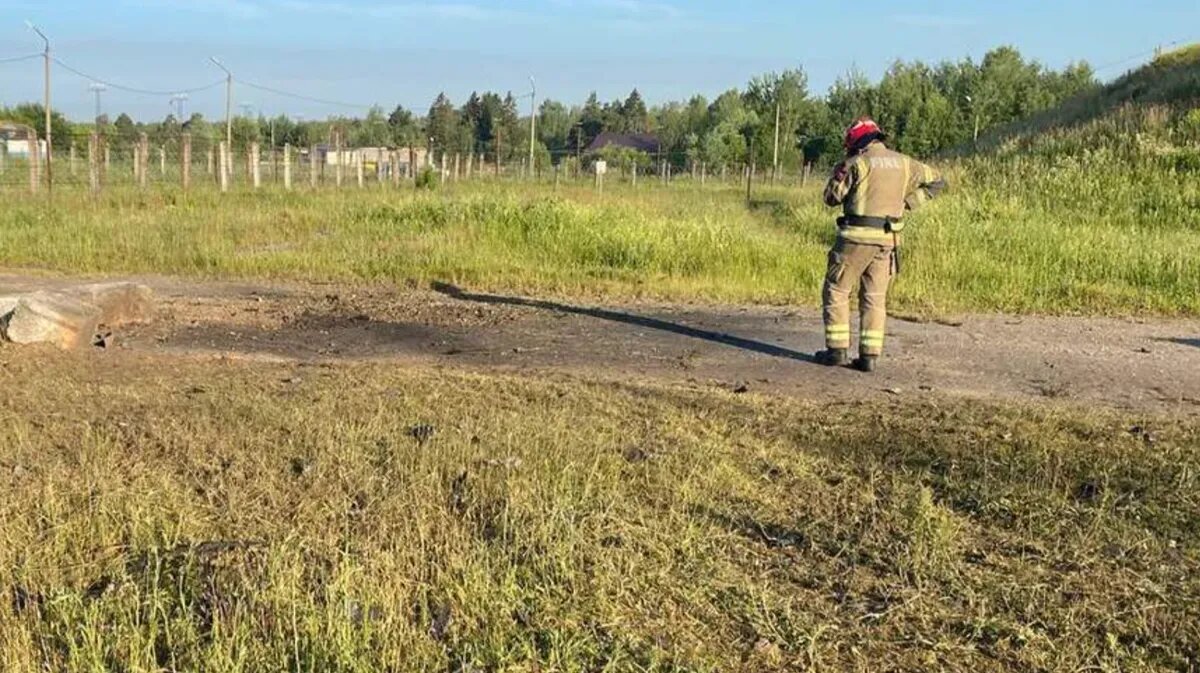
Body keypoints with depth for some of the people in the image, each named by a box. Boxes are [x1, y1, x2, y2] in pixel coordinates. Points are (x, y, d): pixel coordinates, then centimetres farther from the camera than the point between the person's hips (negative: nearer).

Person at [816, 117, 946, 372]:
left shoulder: (857, 163, -7)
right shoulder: (903, 163, 9)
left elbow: (831, 198, 0)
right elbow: (936, 182, 18)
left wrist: (839, 173, 15)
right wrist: (906, 202, 12)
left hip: (857, 236, -5)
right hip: (887, 239, 5)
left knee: (836, 291, 8)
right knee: (875, 298, 11)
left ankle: (837, 350, 4)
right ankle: (869, 356, 7)